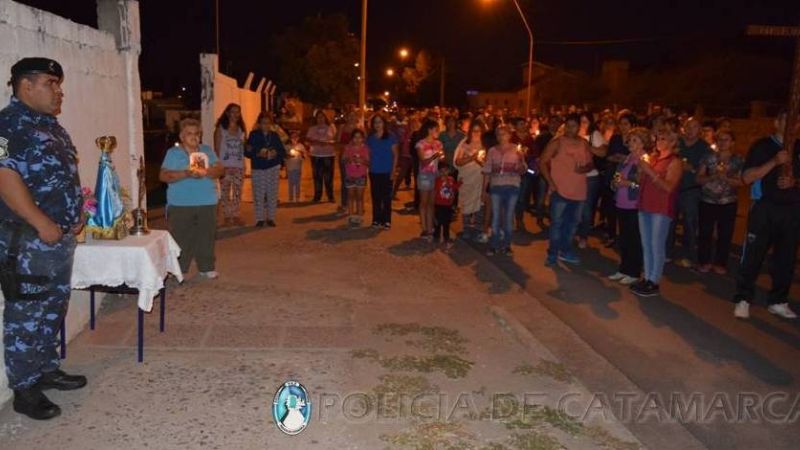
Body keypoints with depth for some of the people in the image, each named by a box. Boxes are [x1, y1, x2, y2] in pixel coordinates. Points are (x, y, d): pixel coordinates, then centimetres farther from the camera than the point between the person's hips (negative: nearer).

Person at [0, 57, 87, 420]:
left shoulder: (51, 126, 16)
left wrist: (76, 215, 12)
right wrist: (42, 223, -23)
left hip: (61, 237, 9)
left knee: (54, 309, 18)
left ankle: (47, 370, 32)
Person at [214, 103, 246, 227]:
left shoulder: (241, 129, 14)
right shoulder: (220, 129, 2)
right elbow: (217, 148, -2)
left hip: (239, 166, 4)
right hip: (225, 165, -4)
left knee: (237, 193, 4)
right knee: (225, 193, -3)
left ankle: (236, 216, 9)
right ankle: (227, 217, 2)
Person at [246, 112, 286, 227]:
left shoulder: (275, 135, 8)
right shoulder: (254, 135, 1)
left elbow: (283, 152, 9)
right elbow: (247, 152, -4)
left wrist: (276, 153, -12)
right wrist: (258, 154, -20)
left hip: (273, 168, 2)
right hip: (258, 169, -2)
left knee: (272, 194, 3)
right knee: (258, 195, -3)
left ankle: (270, 218, 13)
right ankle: (260, 219, 6)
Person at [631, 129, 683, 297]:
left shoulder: (675, 162, -4)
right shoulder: (652, 157, 13)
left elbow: (668, 187, -15)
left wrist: (649, 171, -17)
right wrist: (640, 168, 0)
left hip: (661, 209, -7)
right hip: (645, 205, 7)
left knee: (657, 246, -5)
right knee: (646, 245, 10)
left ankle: (654, 283, 0)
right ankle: (647, 278, 17)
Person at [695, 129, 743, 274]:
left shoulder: (738, 161, 2)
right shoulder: (708, 158, 1)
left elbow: (740, 182, -4)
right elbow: (699, 179, -2)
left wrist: (725, 178, -20)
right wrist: (713, 176, -19)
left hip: (728, 203, 0)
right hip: (707, 201, 0)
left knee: (725, 234, 3)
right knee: (705, 232, 2)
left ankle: (720, 263, 14)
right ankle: (704, 262, 13)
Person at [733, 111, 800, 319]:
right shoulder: (762, 146, -1)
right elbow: (747, 177, -9)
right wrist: (774, 161, -19)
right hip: (765, 208, -4)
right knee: (753, 255, -4)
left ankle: (778, 301, 20)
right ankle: (743, 300, 5)